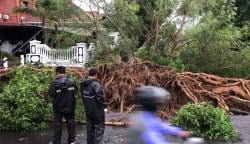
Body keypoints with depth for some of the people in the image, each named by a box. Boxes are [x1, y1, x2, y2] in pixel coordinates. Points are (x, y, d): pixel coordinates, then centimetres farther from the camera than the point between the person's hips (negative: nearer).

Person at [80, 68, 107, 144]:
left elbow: (83, 96, 9)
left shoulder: (82, 84, 3)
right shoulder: (96, 84, -22)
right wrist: (104, 105, -9)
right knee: (99, 128, 4)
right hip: (97, 111, -7)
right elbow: (99, 97, -24)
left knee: (90, 128, 19)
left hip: (88, 110, 7)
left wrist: (87, 105, 14)